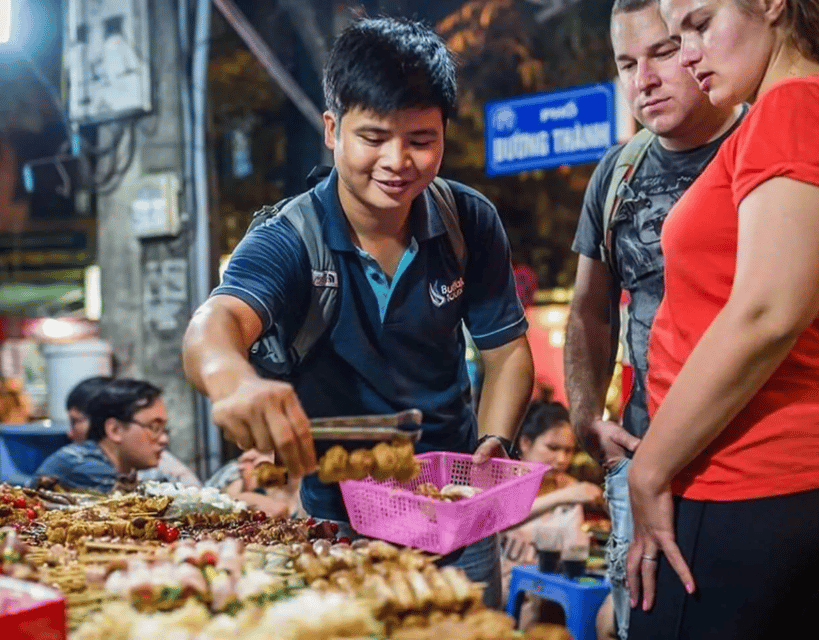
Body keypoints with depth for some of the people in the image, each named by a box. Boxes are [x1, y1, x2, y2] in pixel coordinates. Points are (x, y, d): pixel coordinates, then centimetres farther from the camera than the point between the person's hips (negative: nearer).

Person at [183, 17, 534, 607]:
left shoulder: (471, 223, -9)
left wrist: (494, 444, -19)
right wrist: (234, 378, -62)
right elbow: (216, 323, -38)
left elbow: (506, 348, -1)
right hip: (336, 520, -2)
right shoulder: (288, 243, -19)